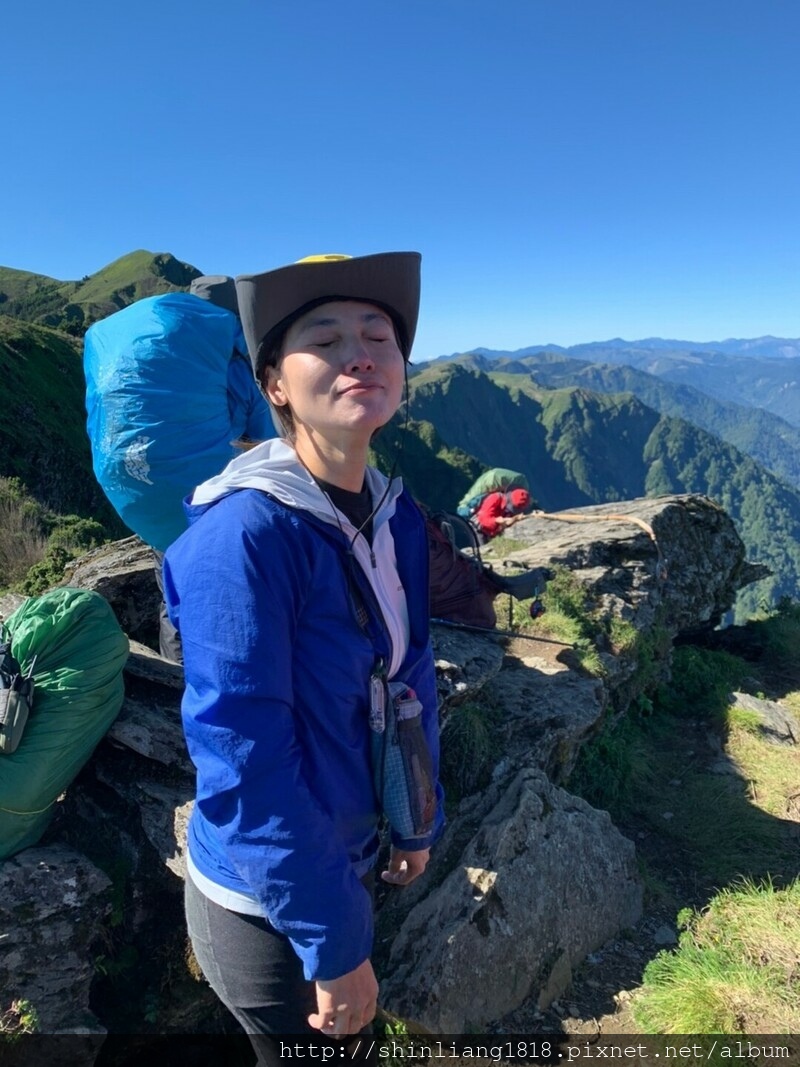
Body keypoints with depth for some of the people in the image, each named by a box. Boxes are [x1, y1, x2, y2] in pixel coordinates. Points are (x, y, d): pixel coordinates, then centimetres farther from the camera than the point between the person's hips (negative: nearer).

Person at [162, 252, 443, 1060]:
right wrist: (334, 942, -19)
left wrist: (420, 818, 11)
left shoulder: (395, 512, -6)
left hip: (346, 854, 7)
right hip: (266, 899, -6)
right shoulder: (244, 532, -29)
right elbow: (244, 763, -27)